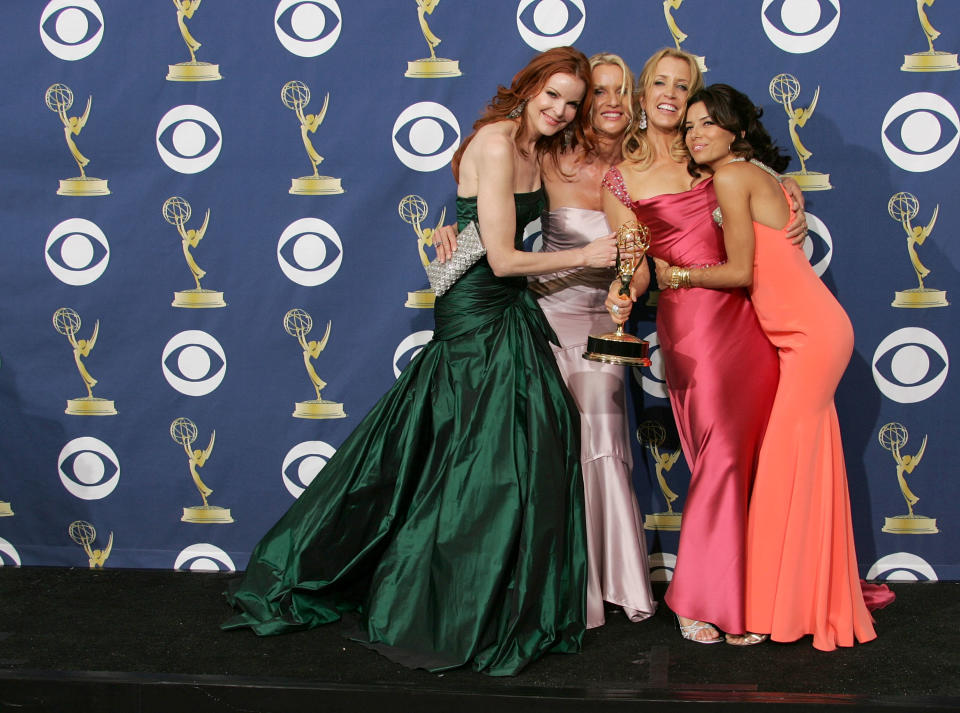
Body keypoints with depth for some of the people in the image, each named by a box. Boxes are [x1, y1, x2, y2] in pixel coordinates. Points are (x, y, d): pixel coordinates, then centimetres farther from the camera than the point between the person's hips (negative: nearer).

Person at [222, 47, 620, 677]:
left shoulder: (534, 149, 11)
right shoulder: (496, 143, -17)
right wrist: (586, 255, -13)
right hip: (478, 317, -9)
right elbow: (502, 259, -20)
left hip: (507, 314, 9)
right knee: (486, 461, -5)